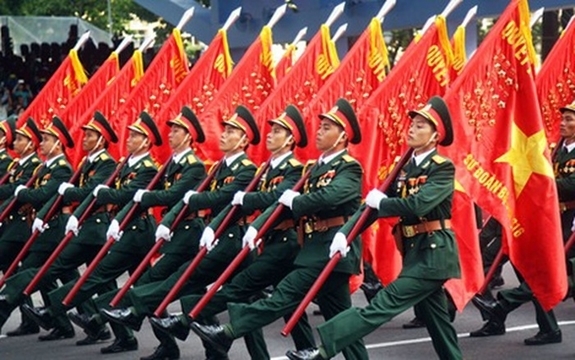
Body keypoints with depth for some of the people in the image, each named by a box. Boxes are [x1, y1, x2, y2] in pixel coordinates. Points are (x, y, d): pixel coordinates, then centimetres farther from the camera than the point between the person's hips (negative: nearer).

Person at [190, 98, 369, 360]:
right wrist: (257, 226, -2)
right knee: (339, 317, 10)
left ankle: (228, 332, -12)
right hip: (318, 248, 10)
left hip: (332, 249, -10)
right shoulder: (318, 168, 17)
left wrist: (295, 201, -11)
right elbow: (287, 200, 10)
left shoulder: (349, 169, -9)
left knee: (285, 295, -11)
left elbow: (328, 197, -28)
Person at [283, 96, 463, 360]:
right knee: (435, 320, 12)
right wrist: (344, 232, -10)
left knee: (383, 305, -15)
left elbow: (419, 204, -27)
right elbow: (375, 203, 4)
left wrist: (380, 202, -11)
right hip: (416, 251, 9)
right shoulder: (404, 168, 12)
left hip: (434, 253, -9)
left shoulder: (443, 168, -11)